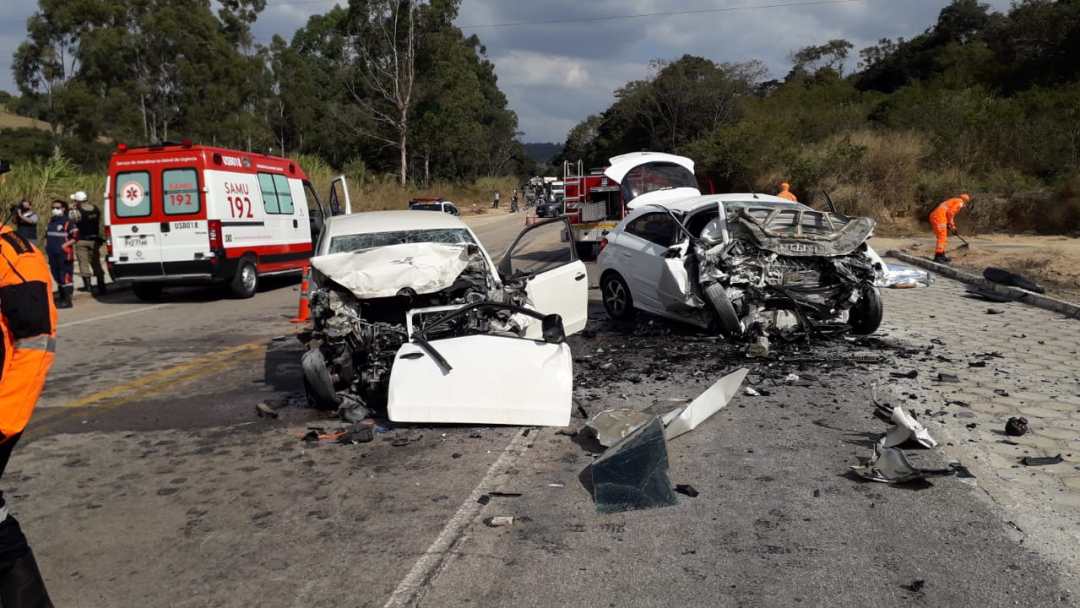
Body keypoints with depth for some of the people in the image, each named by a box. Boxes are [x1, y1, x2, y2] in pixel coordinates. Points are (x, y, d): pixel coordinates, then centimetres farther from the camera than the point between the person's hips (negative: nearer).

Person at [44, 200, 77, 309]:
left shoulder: (68, 222, -9)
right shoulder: (51, 221, 15)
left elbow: (75, 237, -12)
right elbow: (47, 234, 28)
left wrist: (65, 245, -18)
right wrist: (46, 243, 12)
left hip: (64, 254, -8)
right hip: (52, 254, 8)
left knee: (65, 276, -9)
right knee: (56, 276, 15)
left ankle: (67, 300, -6)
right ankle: (61, 297, 26)